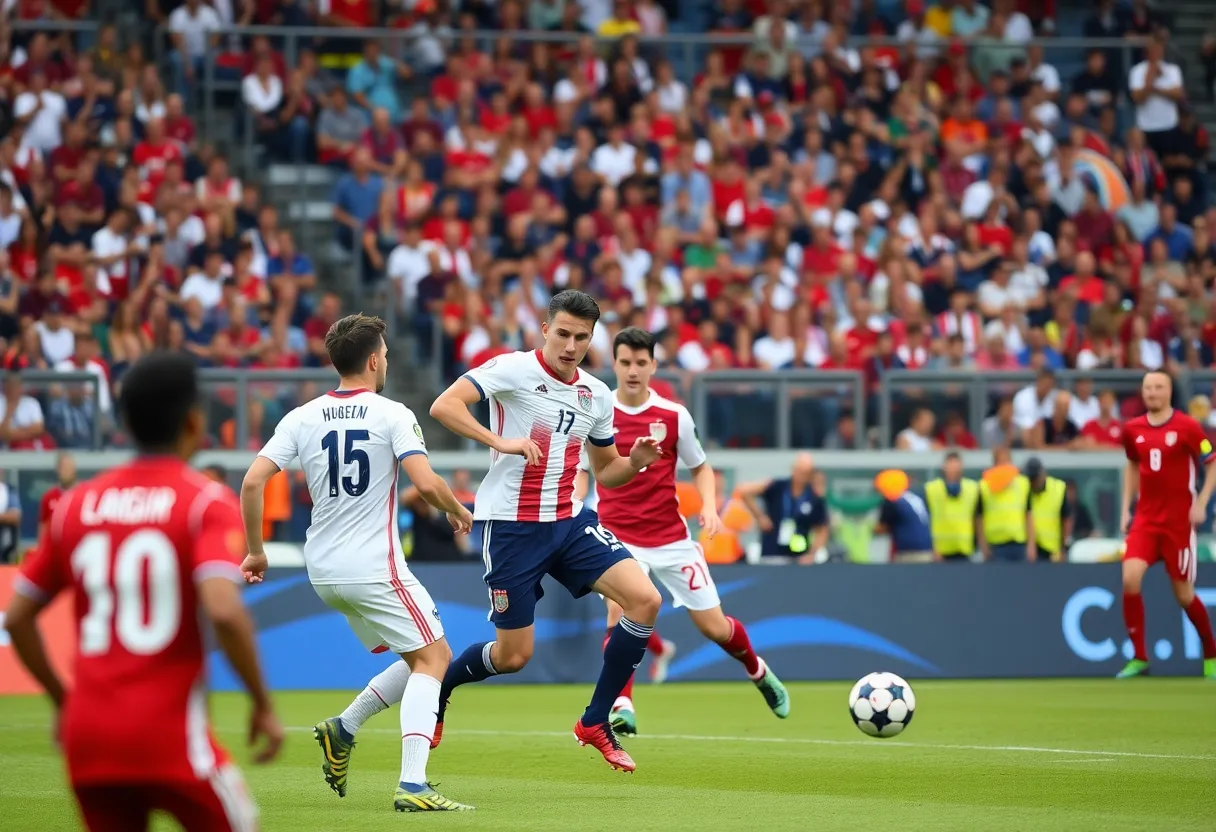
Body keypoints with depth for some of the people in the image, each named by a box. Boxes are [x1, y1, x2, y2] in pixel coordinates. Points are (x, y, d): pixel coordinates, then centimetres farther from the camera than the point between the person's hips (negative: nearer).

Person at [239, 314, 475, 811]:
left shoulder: (302, 418, 6)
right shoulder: (392, 415, -8)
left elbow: (253, 481, -1)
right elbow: (426, 484, -18)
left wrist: (255, 550, 8)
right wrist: (458, 512, 3)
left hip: (324, 571, 7)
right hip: (374, 568, -7)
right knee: (431, 658, -3)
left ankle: (343, 730, 9)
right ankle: (412, 786, -18)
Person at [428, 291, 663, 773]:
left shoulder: (596, 395, 8)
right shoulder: (514, 370, -10)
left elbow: (605, 472, 19)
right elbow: (444, 406, -22)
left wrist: (636, 462, -3)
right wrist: (502, 443, -31)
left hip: (569, 521, 5)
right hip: (511, 527, -5)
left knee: (645, 599, -14)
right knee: (513, 656, -1)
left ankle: (596, 722, 0)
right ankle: (438, 687, 33)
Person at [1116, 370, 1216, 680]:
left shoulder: (1187, 427, -8)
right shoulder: (1133, 430, 4)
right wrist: (1126, 506, 14)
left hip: (1179, 522, -3)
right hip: (1145, 519, 3)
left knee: (1184, 594, 2)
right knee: (1130, 578, -17)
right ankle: (1139, 659, -8)